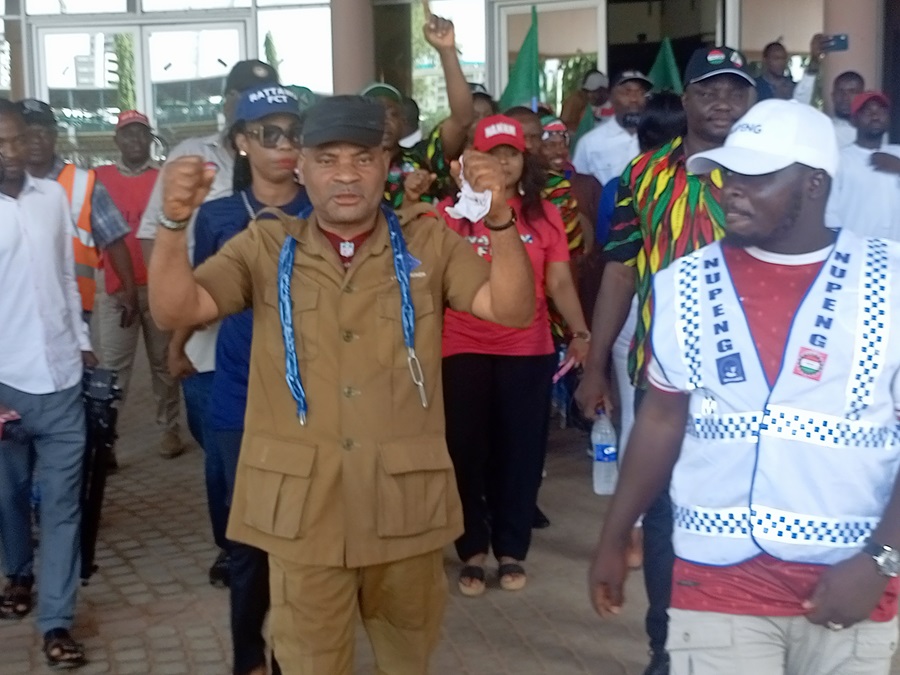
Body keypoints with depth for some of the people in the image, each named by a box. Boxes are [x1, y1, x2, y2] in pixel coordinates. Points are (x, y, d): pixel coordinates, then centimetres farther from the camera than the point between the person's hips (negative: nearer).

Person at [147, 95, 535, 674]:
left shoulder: (429, 242, 2)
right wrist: (176, 220, -24)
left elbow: (513, 310, -7)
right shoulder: (265, 248, 2)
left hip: (406, 500, 1)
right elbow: (174, 310, -7)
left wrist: (500, 218, -24)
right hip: (300, 503, -1)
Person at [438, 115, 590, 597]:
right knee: (466, 450, 6)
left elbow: (559, 282, 1)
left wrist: (580, 332, -10)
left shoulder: (544, 214, 5)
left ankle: (511, 550, 23)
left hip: (528, 350, 2)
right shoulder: (452, 212, -1)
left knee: (521, 450, 8)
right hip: (464, 349, -1)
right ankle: (473, 552, 21)